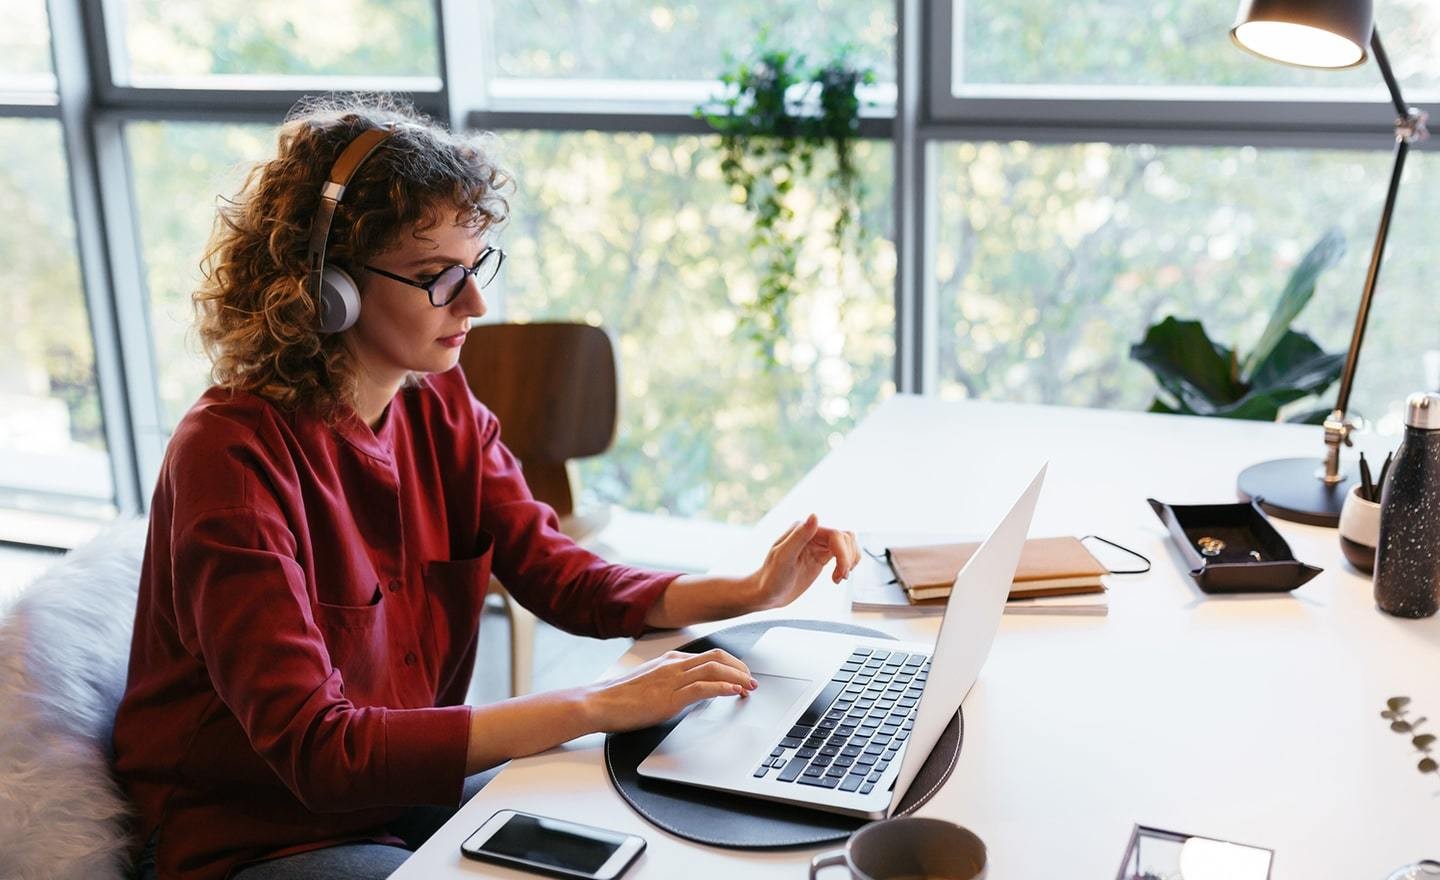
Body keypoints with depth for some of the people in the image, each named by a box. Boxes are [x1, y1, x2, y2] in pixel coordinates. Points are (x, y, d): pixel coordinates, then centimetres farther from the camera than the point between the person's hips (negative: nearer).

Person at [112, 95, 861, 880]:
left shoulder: (439, 406, -3)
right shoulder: (233, 454, -27)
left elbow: (558, 577, 0)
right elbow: (316, 748, -32)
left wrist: (752, 592, -15)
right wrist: (597, 706, -35)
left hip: (404, 780, 7)